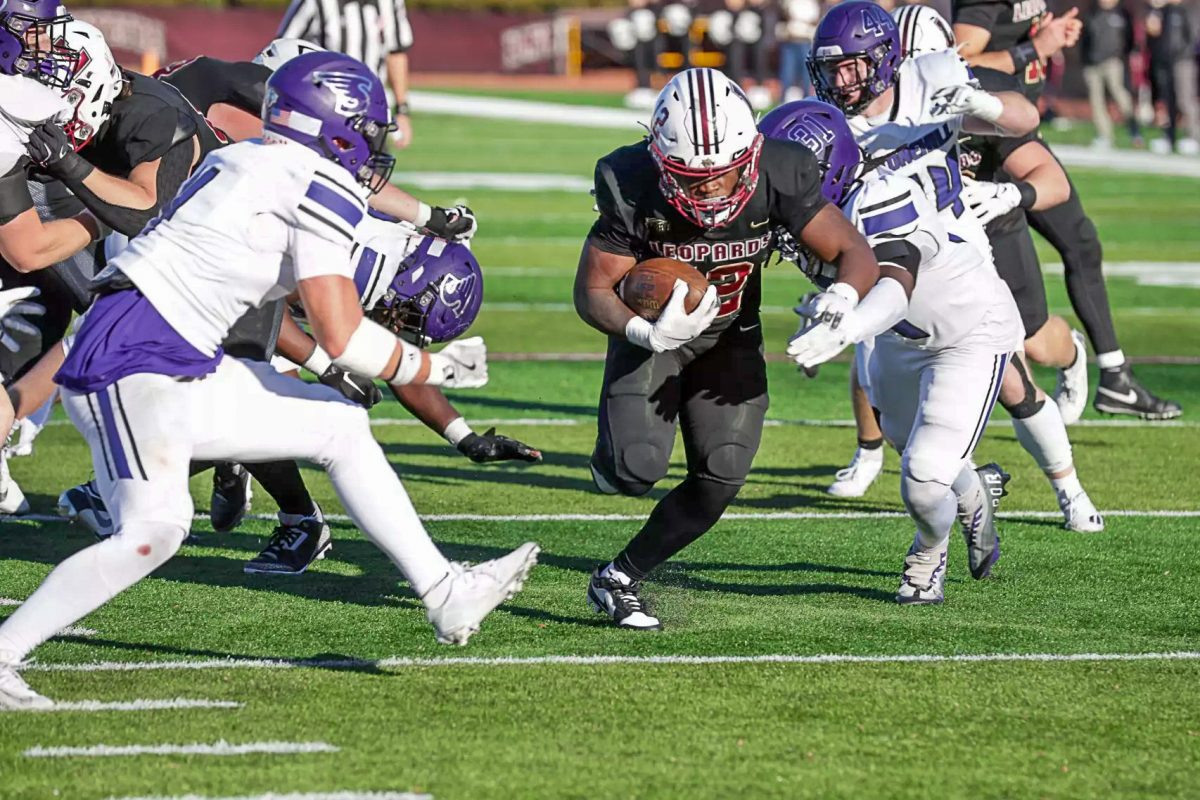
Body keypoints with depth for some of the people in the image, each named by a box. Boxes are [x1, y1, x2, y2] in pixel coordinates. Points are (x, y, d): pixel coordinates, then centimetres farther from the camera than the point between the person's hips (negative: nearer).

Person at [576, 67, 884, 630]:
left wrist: (836, 307, -41)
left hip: (730, 336, 2)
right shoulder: (632, 188, -29)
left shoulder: (776, 178, -25)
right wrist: (646, 334, -40)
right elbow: (593, 290, -20)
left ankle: (619, 579, 10)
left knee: (718, 483, -8)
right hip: (652, 331, -2)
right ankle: (611, 463, 18)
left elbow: (857, 257, -18)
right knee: (638, 469, -21)